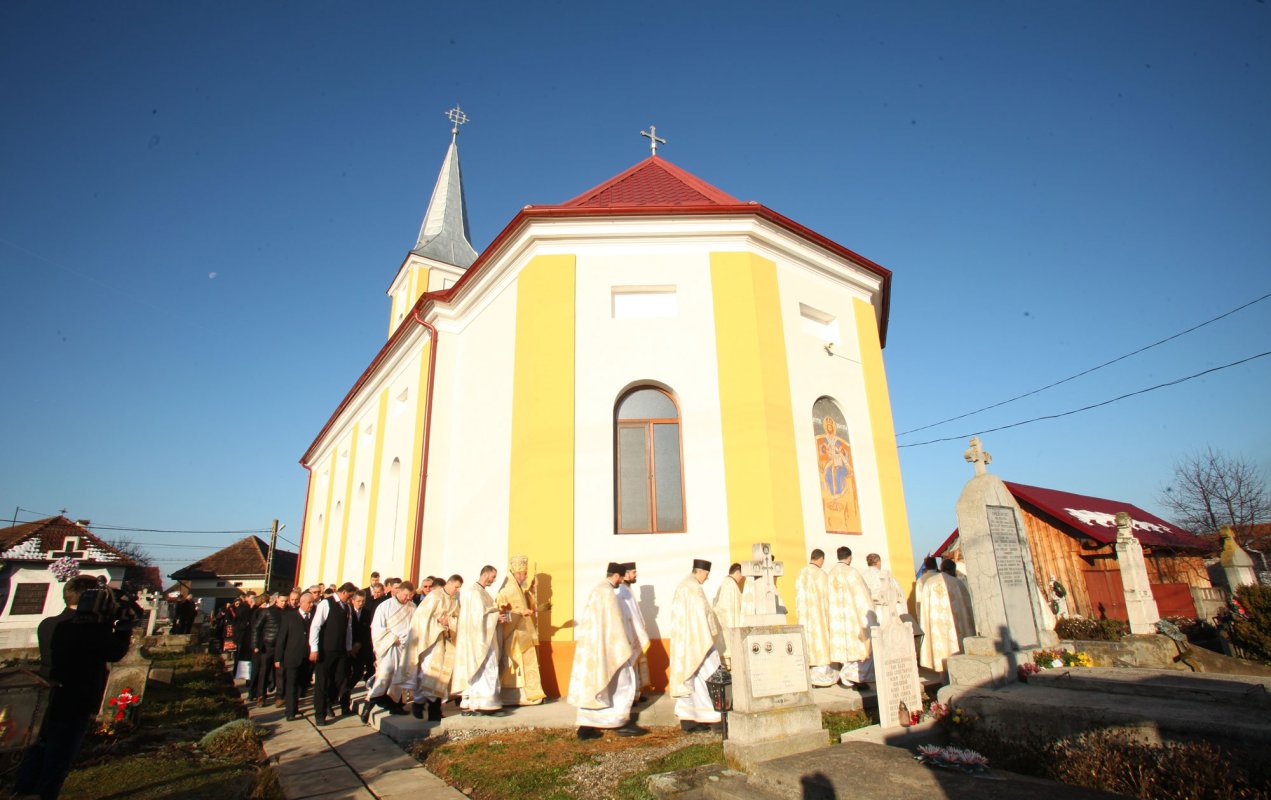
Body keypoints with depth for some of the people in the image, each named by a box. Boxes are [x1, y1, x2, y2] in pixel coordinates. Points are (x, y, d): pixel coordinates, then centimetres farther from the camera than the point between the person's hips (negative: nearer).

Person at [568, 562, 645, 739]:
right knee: (623, 682, 1)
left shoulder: (597, 590, 14)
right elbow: (614, 622, -18)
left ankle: (585, 726, 9)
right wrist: (624, 648, -12)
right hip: (605, 647, -9)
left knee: (591, 684, 9)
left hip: (591, 646, 10)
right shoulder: (608, 591, -15)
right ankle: (621, 723, 6)